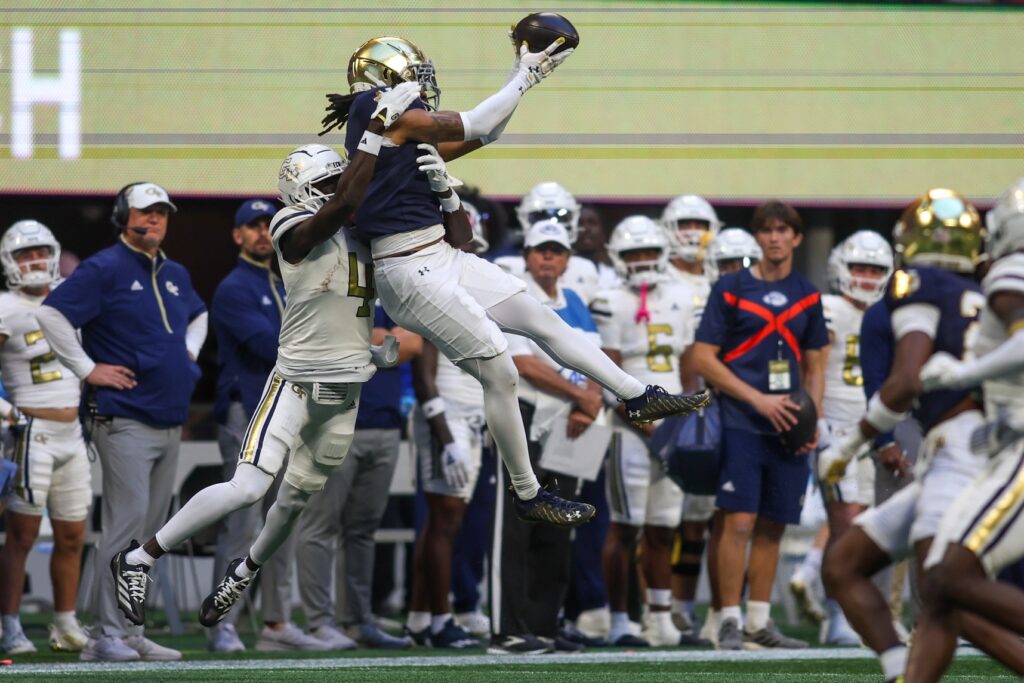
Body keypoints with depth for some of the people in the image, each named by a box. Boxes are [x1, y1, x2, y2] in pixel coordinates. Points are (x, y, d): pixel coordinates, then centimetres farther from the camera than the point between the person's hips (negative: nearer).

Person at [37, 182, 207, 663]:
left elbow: (198, 315, 38)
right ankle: (107, 634, -12)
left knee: (152, 532, 8)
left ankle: (130, 633, 13)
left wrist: (189, 353, 20)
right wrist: (88, 369, -15)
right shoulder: (104, 270, -7)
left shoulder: (175, 275, 17)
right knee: (127, 525, -14)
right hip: (124, 420, -8)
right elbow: (51, 314, -14)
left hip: (170, 423, 8)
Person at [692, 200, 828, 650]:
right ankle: (730, 620, -6)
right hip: (741, 424, -4)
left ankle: (759, 622, 14)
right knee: (739, 521, -11)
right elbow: (703, 358, -4)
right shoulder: (732, 289, 0)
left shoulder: (807, 297, 13)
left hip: (788, 428, 4)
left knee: (772, 527, 7)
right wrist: (758, 399, -12)